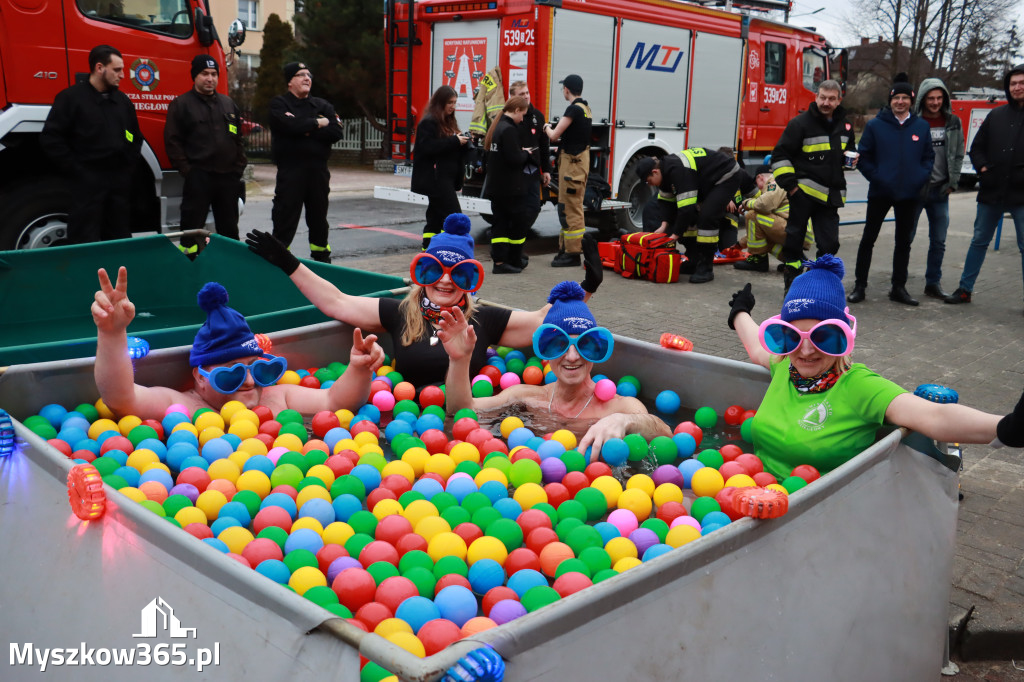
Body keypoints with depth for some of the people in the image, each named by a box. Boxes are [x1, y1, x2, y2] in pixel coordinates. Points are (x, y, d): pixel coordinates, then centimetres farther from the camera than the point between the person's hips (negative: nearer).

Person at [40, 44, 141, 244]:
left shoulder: (122, 100, 13)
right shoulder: (71, 98, -3)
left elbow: (136, 137, 25)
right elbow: (51, 139, -7)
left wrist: (129, 164, 11)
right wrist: (77, 170, -10)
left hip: (121, 183, 5)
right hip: (87, 183, -5)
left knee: (121, 240, 9)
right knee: (85, 243, -5)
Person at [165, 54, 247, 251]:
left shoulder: (229, 104, 16)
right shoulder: (181, 104, 1)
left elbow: (238, 138, 19)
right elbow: (172, 141, -4)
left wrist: (239, 167, 8)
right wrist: (186, 170, -11)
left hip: (228, 177, 5)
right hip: (198, 177, -5)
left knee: (229, 228, 12)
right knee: (192, 228, -3)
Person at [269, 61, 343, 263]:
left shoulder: (322, 106, 14)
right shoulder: (279, 103, 2)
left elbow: (336, 132, -2)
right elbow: (289, 125, -19)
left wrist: (307, 131, -10)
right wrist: (317, 124, -6)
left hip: (318, 170, 4)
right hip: (290, 170, -4)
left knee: (318, 216, 13)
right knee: (285, 217, -4)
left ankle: (322, 257, 24)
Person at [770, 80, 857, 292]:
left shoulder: (844, 126, 14)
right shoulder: (800, 123, -5)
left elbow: (850, 149, 32)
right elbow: (780, 155, -5)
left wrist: (851, 160, 8)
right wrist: (789, 184, -12)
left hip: (830, 195, 5)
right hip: (803, 191, -5)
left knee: (829, 244, 4)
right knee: (795, 237, 1)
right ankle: (791, 284, 12)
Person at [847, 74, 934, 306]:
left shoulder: (922, 126, 4)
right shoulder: (875, 125, -3)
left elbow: (929, 157, 8)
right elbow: (863, 156, -2)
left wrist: (921, 177, -8)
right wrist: (875, 177, -13)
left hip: (910, 194, 3)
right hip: (880, 192, -2)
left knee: (904, 241, 10)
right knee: (868, 238, 3)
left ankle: (899, 287, 19)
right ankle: (859, 285, 11)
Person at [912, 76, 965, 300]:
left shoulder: (953, 122, 7)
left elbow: (958, 155, 11)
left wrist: (952, 182, 2)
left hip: (940, 191, 4)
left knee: (938, 242, 8)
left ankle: (933, 283, 18)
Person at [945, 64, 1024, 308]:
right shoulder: (996, 115, 9)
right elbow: (977, 147, 14)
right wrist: (982, 167, -2)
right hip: (991, 191, 4)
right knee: (979, 241, 11)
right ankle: (965, 289, 19)